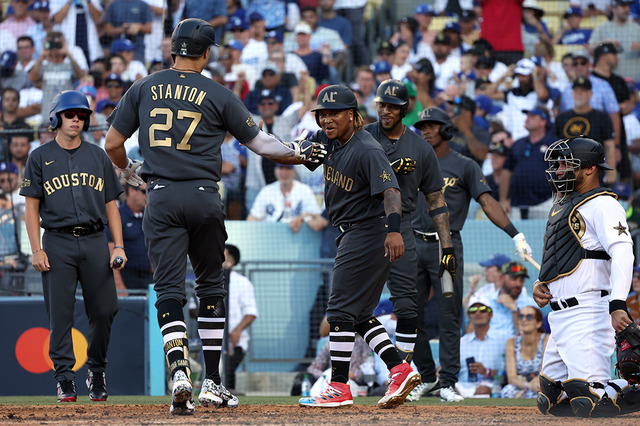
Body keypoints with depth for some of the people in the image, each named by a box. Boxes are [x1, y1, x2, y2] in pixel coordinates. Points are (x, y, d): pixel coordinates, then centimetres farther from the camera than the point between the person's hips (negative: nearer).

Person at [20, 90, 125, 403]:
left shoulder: (98, 157, 15)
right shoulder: (40, 157, 7)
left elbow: (110, 204, 15)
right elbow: (31, 207, 3)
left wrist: (119, 246, 4)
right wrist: (36, 249, -7)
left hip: (95, 241, 2)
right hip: (58, 242, -2)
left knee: (104, 311, -3)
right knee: (60, 313, -5)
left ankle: (97, 372, 15)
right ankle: (65, 378, 0)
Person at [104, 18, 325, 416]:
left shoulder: (144, 88, 6)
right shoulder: (219, 95, 0)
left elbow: (113, 144, 9)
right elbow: (258, 142, 4)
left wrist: (128, 170, 29)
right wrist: (297, 152, 21)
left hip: (161, 199, 0)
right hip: (204, 197, 0)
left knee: (169, 290, -3)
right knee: (210, 287, 14)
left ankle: (179, 372, -25)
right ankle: (212, 383, 16)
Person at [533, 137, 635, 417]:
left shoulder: (601, 205, -9)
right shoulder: (563, 205, 22)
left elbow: (622, 253, -22)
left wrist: (617, 305, -34)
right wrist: (541, 284, 11)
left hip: (588, 314, -10)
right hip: (560, 317, 10)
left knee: (588, 402, -21)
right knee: (551, 402, 9)